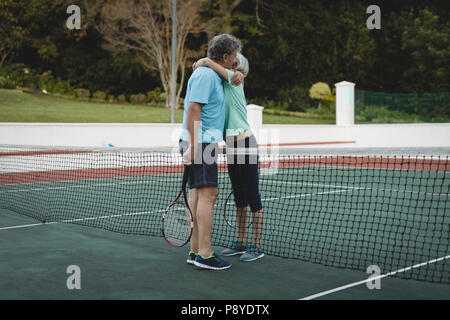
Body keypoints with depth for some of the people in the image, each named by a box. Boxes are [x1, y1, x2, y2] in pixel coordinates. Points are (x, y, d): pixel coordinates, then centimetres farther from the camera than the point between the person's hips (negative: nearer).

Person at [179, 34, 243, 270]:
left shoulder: (213, 75, 18)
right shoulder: (205, 75, -13)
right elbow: (193, 109, -20)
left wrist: (236, 75, 21)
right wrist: (192, 146, -24)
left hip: (203, 143, 11)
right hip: (201, 142, -11)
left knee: (197, 194, 9)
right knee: (208, 194, -12)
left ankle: (195, 251, 12)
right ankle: (205, 255, -12)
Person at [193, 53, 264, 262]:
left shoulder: (234, 80, -8)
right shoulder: (224, 86, 16)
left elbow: (207, 61, -18)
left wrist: (199, 64, -3)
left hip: (246, 145, -9)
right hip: (231, 147, 9)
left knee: (253, 198, -2)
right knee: (240, 199, 15)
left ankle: (256, 247, 4)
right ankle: (241, 243, 24)